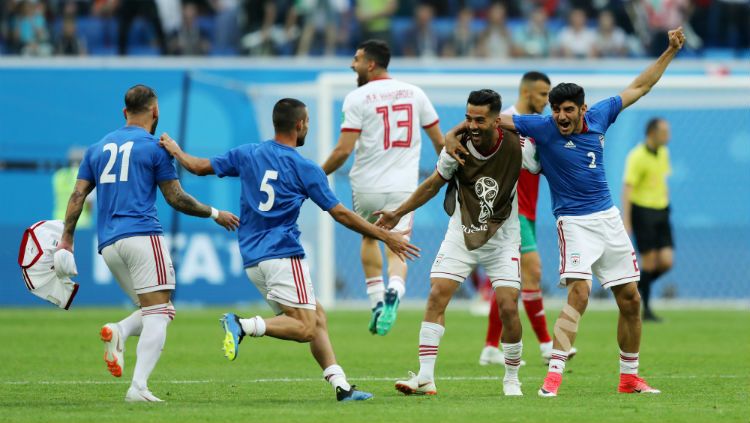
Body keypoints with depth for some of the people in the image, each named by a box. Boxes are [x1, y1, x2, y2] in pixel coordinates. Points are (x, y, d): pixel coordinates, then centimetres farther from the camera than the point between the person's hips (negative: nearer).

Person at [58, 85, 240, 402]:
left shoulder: (98, 148, 18)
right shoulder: (155, 147, 2)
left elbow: (77, 196, 12)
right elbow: (176, 199, 3)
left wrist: (66, 240, 12)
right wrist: (215, 214, 16)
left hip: (108, 245, 6)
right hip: (143, 235, -6)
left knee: (154, 314, 15)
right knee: (158, 314, -8)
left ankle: (119, 332, -15)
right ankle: (139, 387, -24)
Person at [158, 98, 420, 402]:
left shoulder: (246, 154, 9)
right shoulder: (306, 169, -3)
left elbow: (199, 167, 15)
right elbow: (340, 214, -1)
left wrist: (174, 151, 36)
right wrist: (386, 237, 7)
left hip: (252, 260, 7)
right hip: (283, 256, -7)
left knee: (317, 318, 12)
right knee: (306, 329, -13)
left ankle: (341, 385, 3)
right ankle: (243, 326, -29)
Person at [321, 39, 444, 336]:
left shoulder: (357, 98, -7)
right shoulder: (414, 93, 6)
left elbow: (343, 150, -13)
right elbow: (439, 141, 12)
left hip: (367, 186, -2)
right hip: (403, 188, 2)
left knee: (369, 238, 25)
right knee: (397, 251, 2)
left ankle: (376, 302, 20)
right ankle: (393, 292, -29)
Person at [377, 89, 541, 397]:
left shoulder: (518, 147, -17)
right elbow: (434, 184, 6)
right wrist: (398, 213, 8)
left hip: (502, 239, -1)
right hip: (461, 235, 1)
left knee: (508, 307, -11)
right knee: (437, 296, -13)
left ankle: (512, 379, 10)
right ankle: (425, 377, -14)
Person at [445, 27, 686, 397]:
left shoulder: (599, 116, 1)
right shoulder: (542, 128, -10)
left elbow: (639, 87, 14)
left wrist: (671, 51, 13)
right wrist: (452, 134, -20)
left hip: (608, 217, 5)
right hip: (574, 223, -5)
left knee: (630, 300, 8)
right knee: (579, 293, -24)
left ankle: (629, 377, 21)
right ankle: (553, 375, -29)